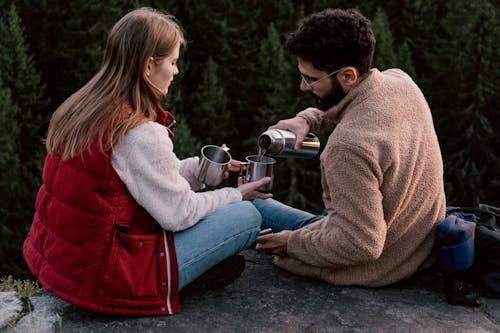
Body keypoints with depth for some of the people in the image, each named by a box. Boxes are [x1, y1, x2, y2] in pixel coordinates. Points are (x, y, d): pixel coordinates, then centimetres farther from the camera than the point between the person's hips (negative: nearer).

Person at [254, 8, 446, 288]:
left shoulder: (349, 145, -36)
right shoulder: (401, 81, -11)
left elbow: (361, 246, -31)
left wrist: (292, 243, -17)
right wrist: (307, 119, -5)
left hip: (373, 267, -8)